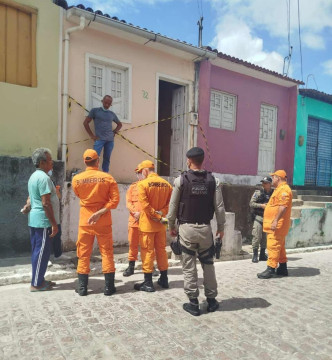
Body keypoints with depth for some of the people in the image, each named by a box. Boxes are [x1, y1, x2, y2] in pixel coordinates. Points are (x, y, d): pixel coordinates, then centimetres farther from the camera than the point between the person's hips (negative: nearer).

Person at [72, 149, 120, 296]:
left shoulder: (76, 179, -5)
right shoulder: (108, 178, -9)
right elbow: (115, 200, -13)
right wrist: (100, 212, -14)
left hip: (85, 221, 1)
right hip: (103, 222, -1)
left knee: (83, 255, 11)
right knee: (106, 253, 9)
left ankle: (82, 288, 17)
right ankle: (109, 287, 15)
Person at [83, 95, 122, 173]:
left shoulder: (112, 114, 16)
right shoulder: (95, 110, 6)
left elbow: (119, 124, 30)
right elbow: (85, 122, 4)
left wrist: (114, 132, 13)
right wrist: (91, 135, -2)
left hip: (110, 140, 4)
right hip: (99, 139, -4)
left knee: (107, 159, 6)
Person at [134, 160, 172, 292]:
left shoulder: (142, 184, -12)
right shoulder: (166, 184, 5)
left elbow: (145, 205, -18)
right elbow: (169, 203, 1)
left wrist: (158, 217, -13)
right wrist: (160, 214, -8)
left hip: (147, 224, -5)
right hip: (161, 226, 5)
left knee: (147, 251, 3)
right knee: (161, 250, 16)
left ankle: (148, 283, 10)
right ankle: (164, 280, 26)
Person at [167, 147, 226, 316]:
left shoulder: (181, 179, -6)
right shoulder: (213, 180, -2)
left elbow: (173, 206, -3)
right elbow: (219, 207, -2)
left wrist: (171, 226, 9)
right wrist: (221, 227, 10)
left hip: (187, 228, -2)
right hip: (205, 228, 2)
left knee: (189, 266, 7)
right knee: (208, 264, 15)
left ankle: (193, 303, 14)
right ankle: (211, 300, 25)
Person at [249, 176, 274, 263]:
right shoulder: (258, 192, -2)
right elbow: (251, 203, -4)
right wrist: (261, 205, -15)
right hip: (259, 217, -3)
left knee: (265, 238, 11)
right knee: (257, 236, -4)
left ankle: (262, 255, 22)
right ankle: (255, 255, 4)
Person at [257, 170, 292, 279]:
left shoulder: (284, 190, -15)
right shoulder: (279, 189, 19)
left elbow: (283, 207, -25)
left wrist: (275, 221, -29)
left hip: (277, 225, -11)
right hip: (275, 224, 11)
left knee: (273, 246, -9)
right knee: (279, 247, 16)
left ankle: (271, 269, -7)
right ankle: (283, 269, 24)